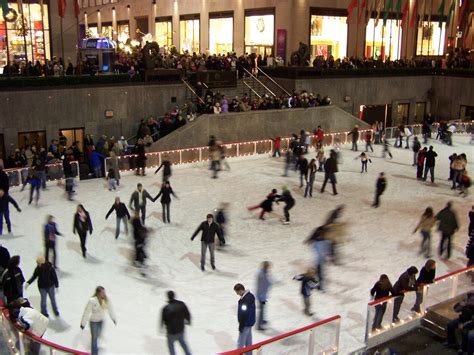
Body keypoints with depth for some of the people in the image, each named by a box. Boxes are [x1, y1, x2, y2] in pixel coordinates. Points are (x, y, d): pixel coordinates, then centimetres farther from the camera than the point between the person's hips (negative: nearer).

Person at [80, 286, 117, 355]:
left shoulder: (106, 299, -16)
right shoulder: (92, 301, -30)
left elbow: (110, 309, -1)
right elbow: (86, 312, -22)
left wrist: (114, 318, 10)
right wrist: (83, 323, -15)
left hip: (101, 321, 5)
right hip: (93, 321, -5)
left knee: (98, 335, 26)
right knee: (94, 337, 5)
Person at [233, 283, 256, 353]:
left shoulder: (246, 299, -29)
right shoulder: (250, 295, 2)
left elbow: (245, 314, -26)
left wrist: (241, 325, -17)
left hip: (246, 324, -10)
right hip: (250, 322, 10)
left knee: (240, 343, 0)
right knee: (248, 341, 21)